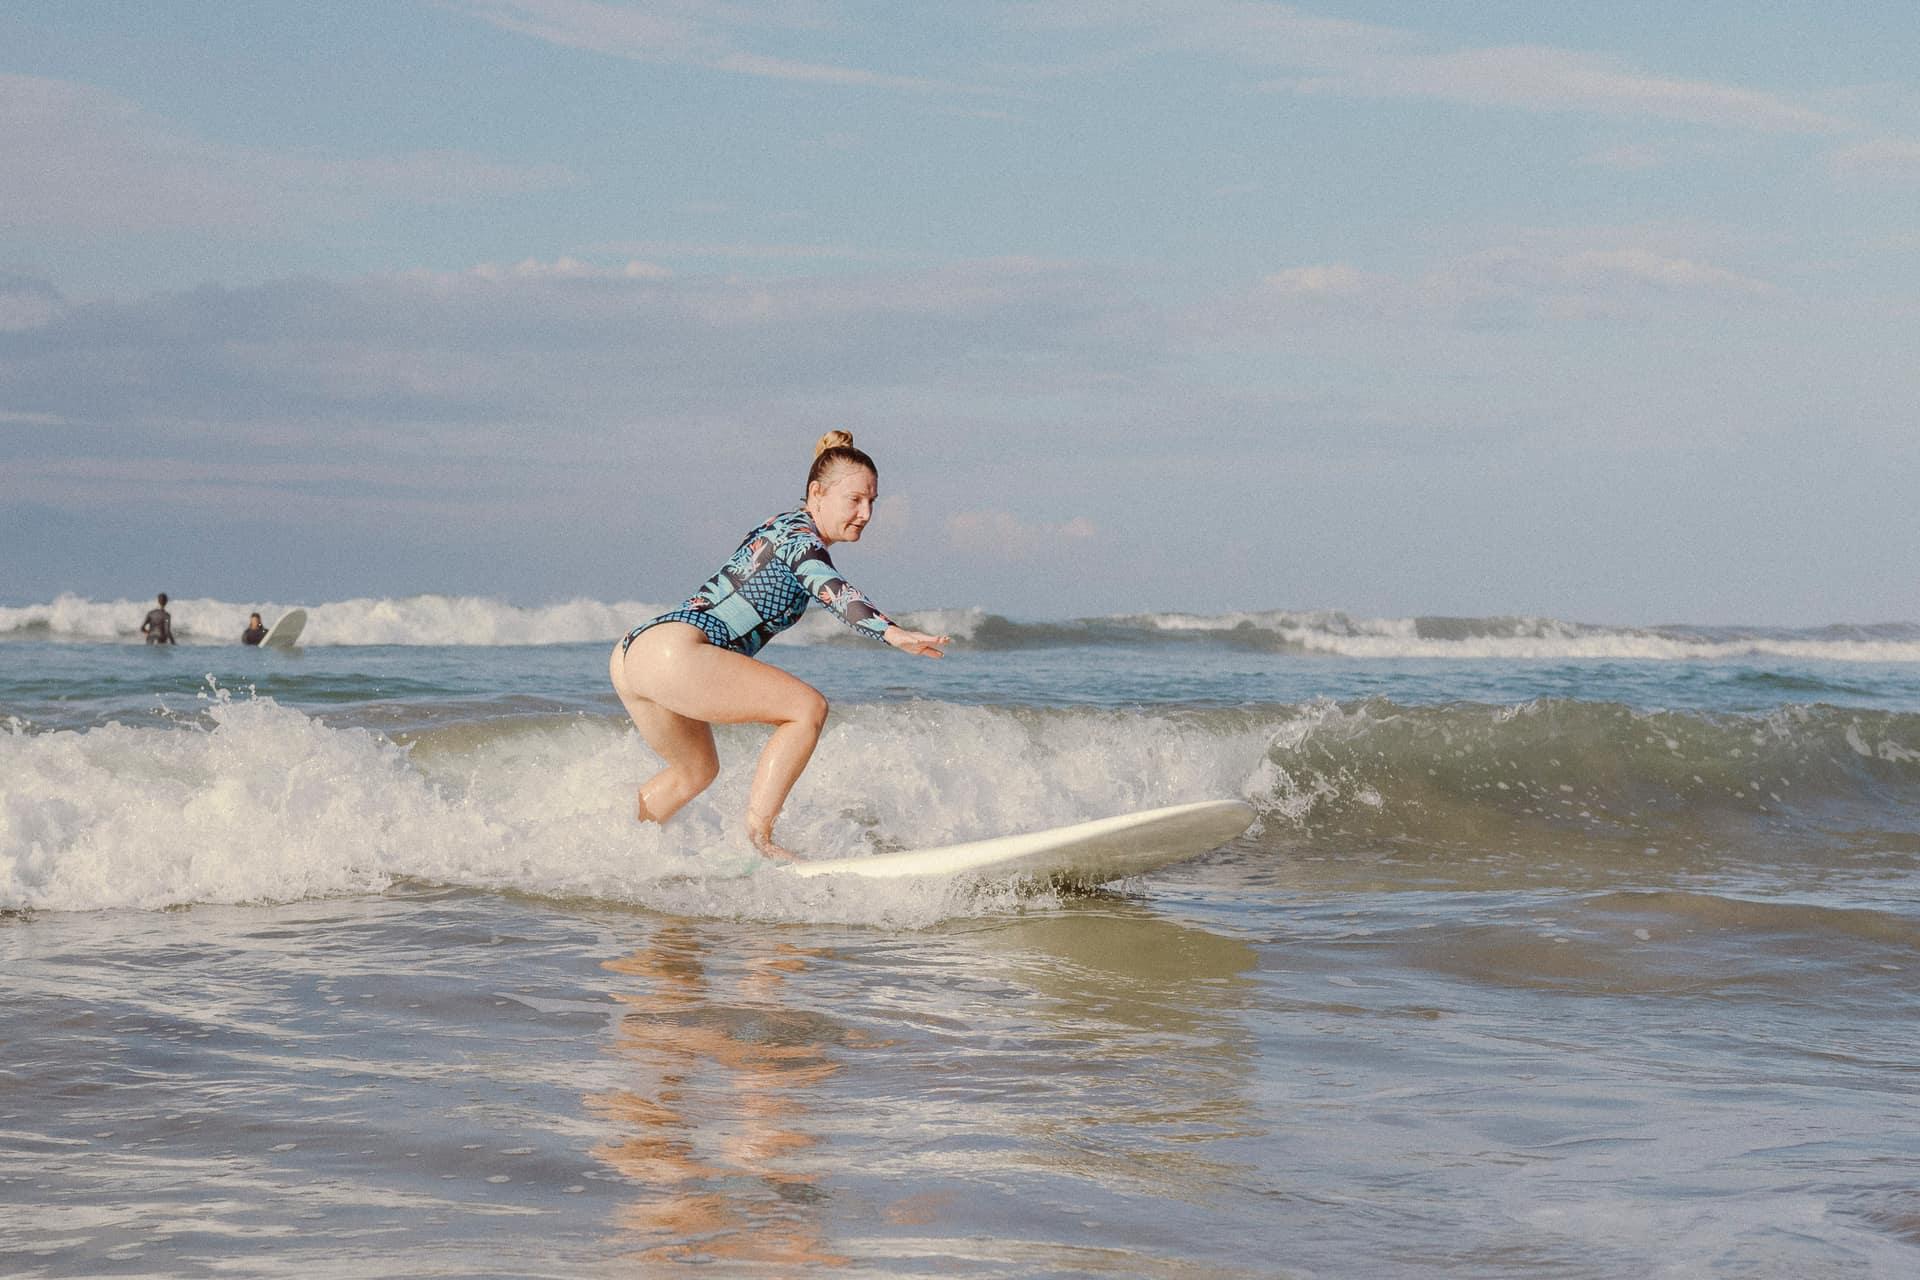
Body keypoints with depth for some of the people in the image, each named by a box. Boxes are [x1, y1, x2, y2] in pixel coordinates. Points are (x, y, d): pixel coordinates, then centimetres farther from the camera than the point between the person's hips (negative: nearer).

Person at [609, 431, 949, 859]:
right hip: (673, 651, -11)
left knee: (696, 771, 30)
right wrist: (892, 632, -41)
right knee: (808, 707, -12)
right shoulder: (798, 534, -6)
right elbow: (829, 588, -26)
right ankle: (757, 837, -17)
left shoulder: (780, 528, 24)